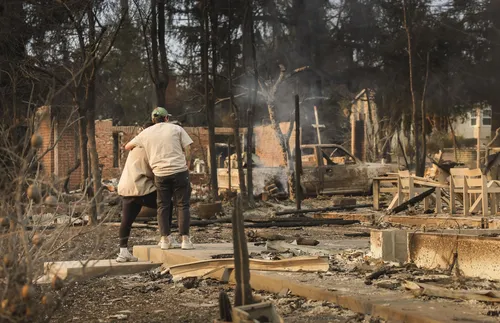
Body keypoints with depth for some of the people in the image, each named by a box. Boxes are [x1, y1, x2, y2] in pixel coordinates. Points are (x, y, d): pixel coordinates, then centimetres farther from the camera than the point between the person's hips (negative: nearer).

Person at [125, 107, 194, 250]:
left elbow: (127, 147, 25)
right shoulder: (176, 129, 7)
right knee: (182, 205, 4)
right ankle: (185, 239, 0)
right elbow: (187, 152, 2)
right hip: (179, 171, -2)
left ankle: (165, 238, 10)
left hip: (160, 174, 2)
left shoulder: (146, 133, 13)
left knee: (163, 206, 12)